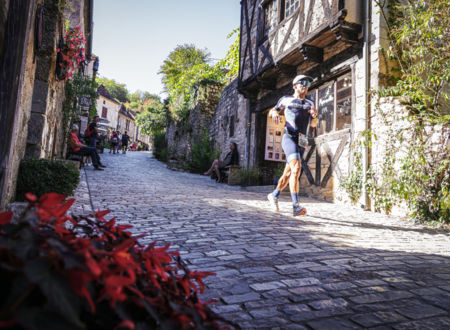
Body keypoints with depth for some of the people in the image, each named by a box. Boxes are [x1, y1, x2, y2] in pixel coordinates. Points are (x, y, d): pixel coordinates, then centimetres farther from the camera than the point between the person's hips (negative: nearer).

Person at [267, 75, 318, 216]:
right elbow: (271, 112, 21)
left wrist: (315, 115, -5)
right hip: (289, 138, -5)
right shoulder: (286, 100, 12)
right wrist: (275, 113, -4)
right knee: (296, 169, -26)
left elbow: (313, 124, 18)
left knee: (288, 173, 10)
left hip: (302, 142, 5)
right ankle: (296, 206, -31)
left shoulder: (309, 104, 22)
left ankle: (274, 196, 32)